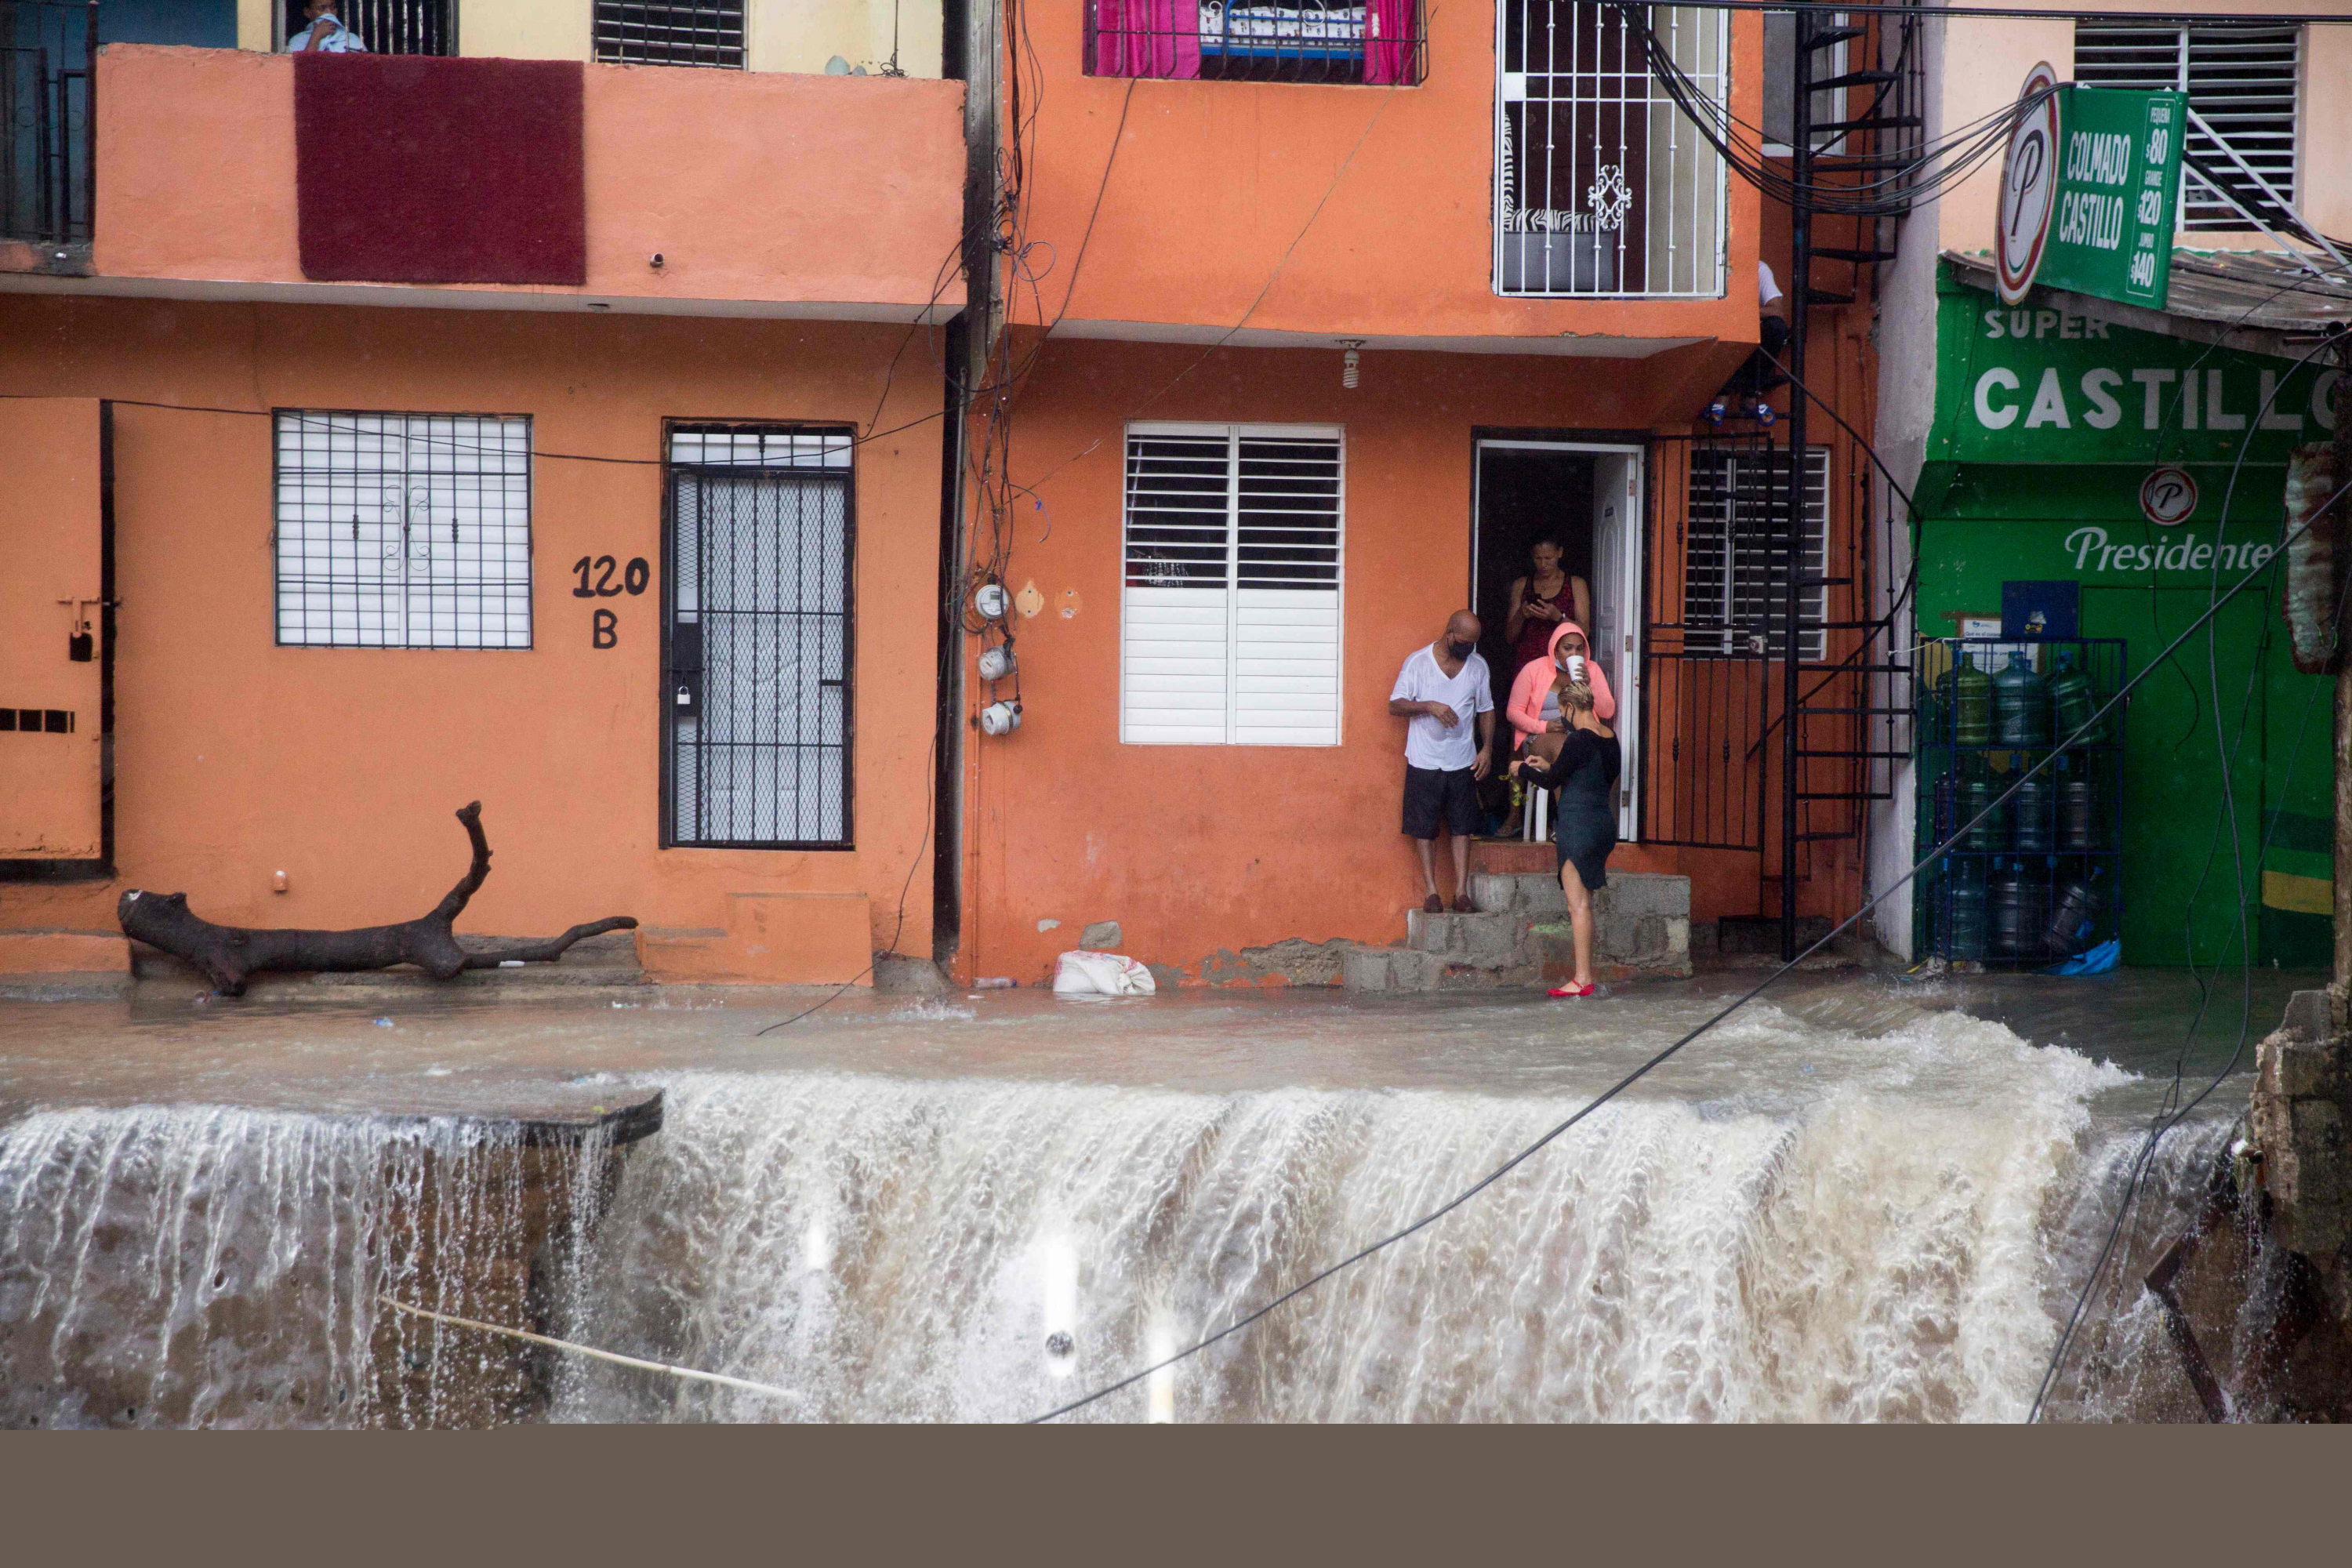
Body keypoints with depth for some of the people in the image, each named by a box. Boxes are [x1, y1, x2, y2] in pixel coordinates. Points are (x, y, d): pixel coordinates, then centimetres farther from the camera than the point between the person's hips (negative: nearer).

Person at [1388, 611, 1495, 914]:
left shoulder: (1478, 666, 4)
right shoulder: (1417, 661, -7)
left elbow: (1486, 710, 13)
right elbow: (1395, 705, -9)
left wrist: (1486, 748, 1)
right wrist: (1430, 706, -24)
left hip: (1462, 762, 3)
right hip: (1424, 761, -3)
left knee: (1462, 827, 2)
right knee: (1424, 828, 1)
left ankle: (1461, 892, 6)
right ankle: (1431, 892, 7)